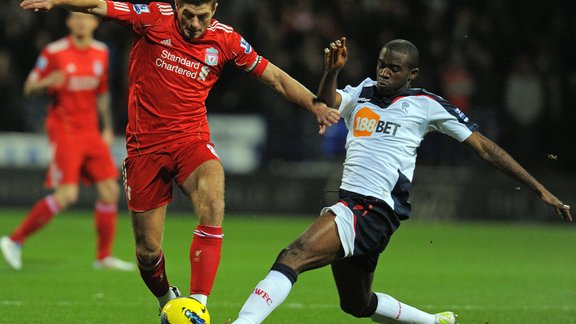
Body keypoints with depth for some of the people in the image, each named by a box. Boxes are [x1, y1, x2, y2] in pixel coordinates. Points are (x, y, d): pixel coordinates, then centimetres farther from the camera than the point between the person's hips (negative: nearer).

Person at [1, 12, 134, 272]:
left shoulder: (101, 53, 8)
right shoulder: (54, 52, -8)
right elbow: (29, 89, -3)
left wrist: (107, 128, 17)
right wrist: (49, 82, -24)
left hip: (90, 131, 6)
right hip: (64, 130, -6)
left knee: (110, 190, 0)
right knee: (66, 194, -18)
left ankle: (104, 257, 11)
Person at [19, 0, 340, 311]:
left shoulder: (226, 40, -1)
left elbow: (275, 78, 8)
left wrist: (316, 104, -4)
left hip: (191, 139, 0)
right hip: (145, 144, 0)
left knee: (213, 205, -32)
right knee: (148, 250, 3)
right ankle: (167, 301, 36)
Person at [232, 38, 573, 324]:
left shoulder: (426, 105, 0)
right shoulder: (362, 93, 16)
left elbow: (484, 146, 1)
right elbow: (328, 103, -2)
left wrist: (541, 190, -1)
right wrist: (332, 71, -24)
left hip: (376, 210, -8)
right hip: (350, 206, 8)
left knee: (293, 257, -27)